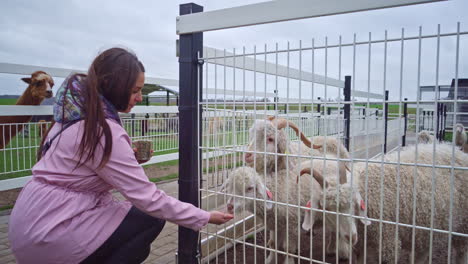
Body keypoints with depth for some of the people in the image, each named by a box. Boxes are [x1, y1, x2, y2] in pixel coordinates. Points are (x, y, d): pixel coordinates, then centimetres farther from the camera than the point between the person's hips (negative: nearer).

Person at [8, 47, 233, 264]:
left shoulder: (81, 114, 5)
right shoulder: (104, 131, -24)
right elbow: (147, 197, -23)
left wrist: (130, 157, -3)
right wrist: (204, 217, -15)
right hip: (47, 230, -9)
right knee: (151, 220, -5)